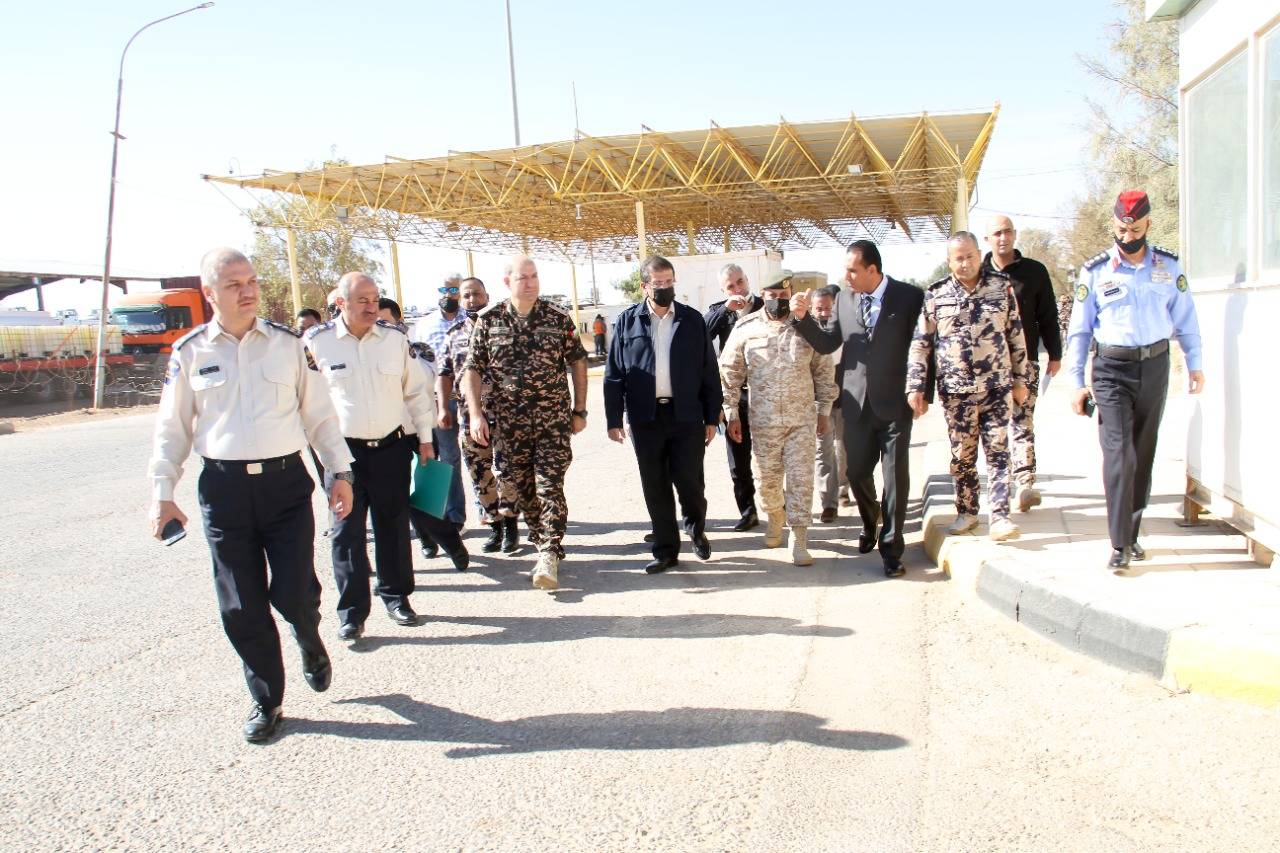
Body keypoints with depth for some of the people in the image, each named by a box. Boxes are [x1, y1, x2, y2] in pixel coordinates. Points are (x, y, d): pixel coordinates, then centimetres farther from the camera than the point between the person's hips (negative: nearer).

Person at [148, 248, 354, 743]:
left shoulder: (288, 344, 4)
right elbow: (172, 427, 10)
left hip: (286, 481, 0)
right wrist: (162, 493, 5)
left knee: (294, 594, -3)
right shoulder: (190, 352, 4)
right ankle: (266, 701, 24)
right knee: (241, 608, 5)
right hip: (224, 486, 1)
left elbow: (318, 413, 8)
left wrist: (340, 470, 4)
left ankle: (311, 644, 34)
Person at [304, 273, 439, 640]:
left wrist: (425, 437, 9)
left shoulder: (395, 338, 2)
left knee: (394, 525, 10)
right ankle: (352, 611, 10)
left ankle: (396, 596, 25)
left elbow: (415, 390, 9)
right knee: (347, 531, 1)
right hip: (343, 450, -2)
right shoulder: (316, 342, -4)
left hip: (391, 447, 2)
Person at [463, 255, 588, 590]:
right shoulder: (488, 320, 1)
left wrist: (580, 410, 5)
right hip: (508, 424, 2)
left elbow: (578, 362, 7)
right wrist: (475, 414, -6)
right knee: (522, 490, 9)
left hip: (553, 421, -2)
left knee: (550, 488, -8)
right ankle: (544, 546, 25)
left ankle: (549, 556, -6)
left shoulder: (558, 318, 0)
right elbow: (473, 370, 3)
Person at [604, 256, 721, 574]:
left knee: (690, 481, -1)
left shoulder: (693, 320, 5)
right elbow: (613, 374, 4)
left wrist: (712, 417, 2)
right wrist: (614, 420, -1)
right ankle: (665, 550, 19)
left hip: (686, 416, -1)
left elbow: (709, 372, 6)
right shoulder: (627, 321, 4)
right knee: (655, 487, 6)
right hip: (645, 417, 1)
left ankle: (696, 529, 29)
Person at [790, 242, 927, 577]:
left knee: (896, 476, 0)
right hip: (857, 402, 4)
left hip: (894, 402, -4)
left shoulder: (910, 297, -7)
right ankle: (870, 523, 40)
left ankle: (891, 548, 11)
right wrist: (803, 318, -7)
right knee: (857, 472, 12)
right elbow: (828, 343, 6)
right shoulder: (844, 298, 5)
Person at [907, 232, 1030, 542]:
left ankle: (999, 517, 1)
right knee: (962, 456, 8)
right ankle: (967, 512, 22)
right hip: (956, 390, 0)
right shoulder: (935, 295, 0)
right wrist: (915, 388, -3)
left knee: (998, 452, -1)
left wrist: (1020, 379, 8)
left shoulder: (1001, 286, 2)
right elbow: (921, 344, 2)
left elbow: (1016, 336, 8)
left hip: (996, 387, 0)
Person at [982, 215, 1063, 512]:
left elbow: (1048, 317, 8)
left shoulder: (1034, 271, 6)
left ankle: (1024, 483, -15)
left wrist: (1055, 354, 6)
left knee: (1022, 422, -9)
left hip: (1025, 360, -2)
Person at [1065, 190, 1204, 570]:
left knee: (1143, 454, 8)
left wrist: (1194, 363, 8)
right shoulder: (1095, 271, -1)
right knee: (1118, 452, -12)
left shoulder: (1168, 266, 5)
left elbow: (1185, 319, 13)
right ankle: (1120, 544, -9)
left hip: (1154, 367, 3)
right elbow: (1079, 330, 2)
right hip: (1111, 368, -3)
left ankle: (1131, 533, 19)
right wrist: (1077, 383, -1)